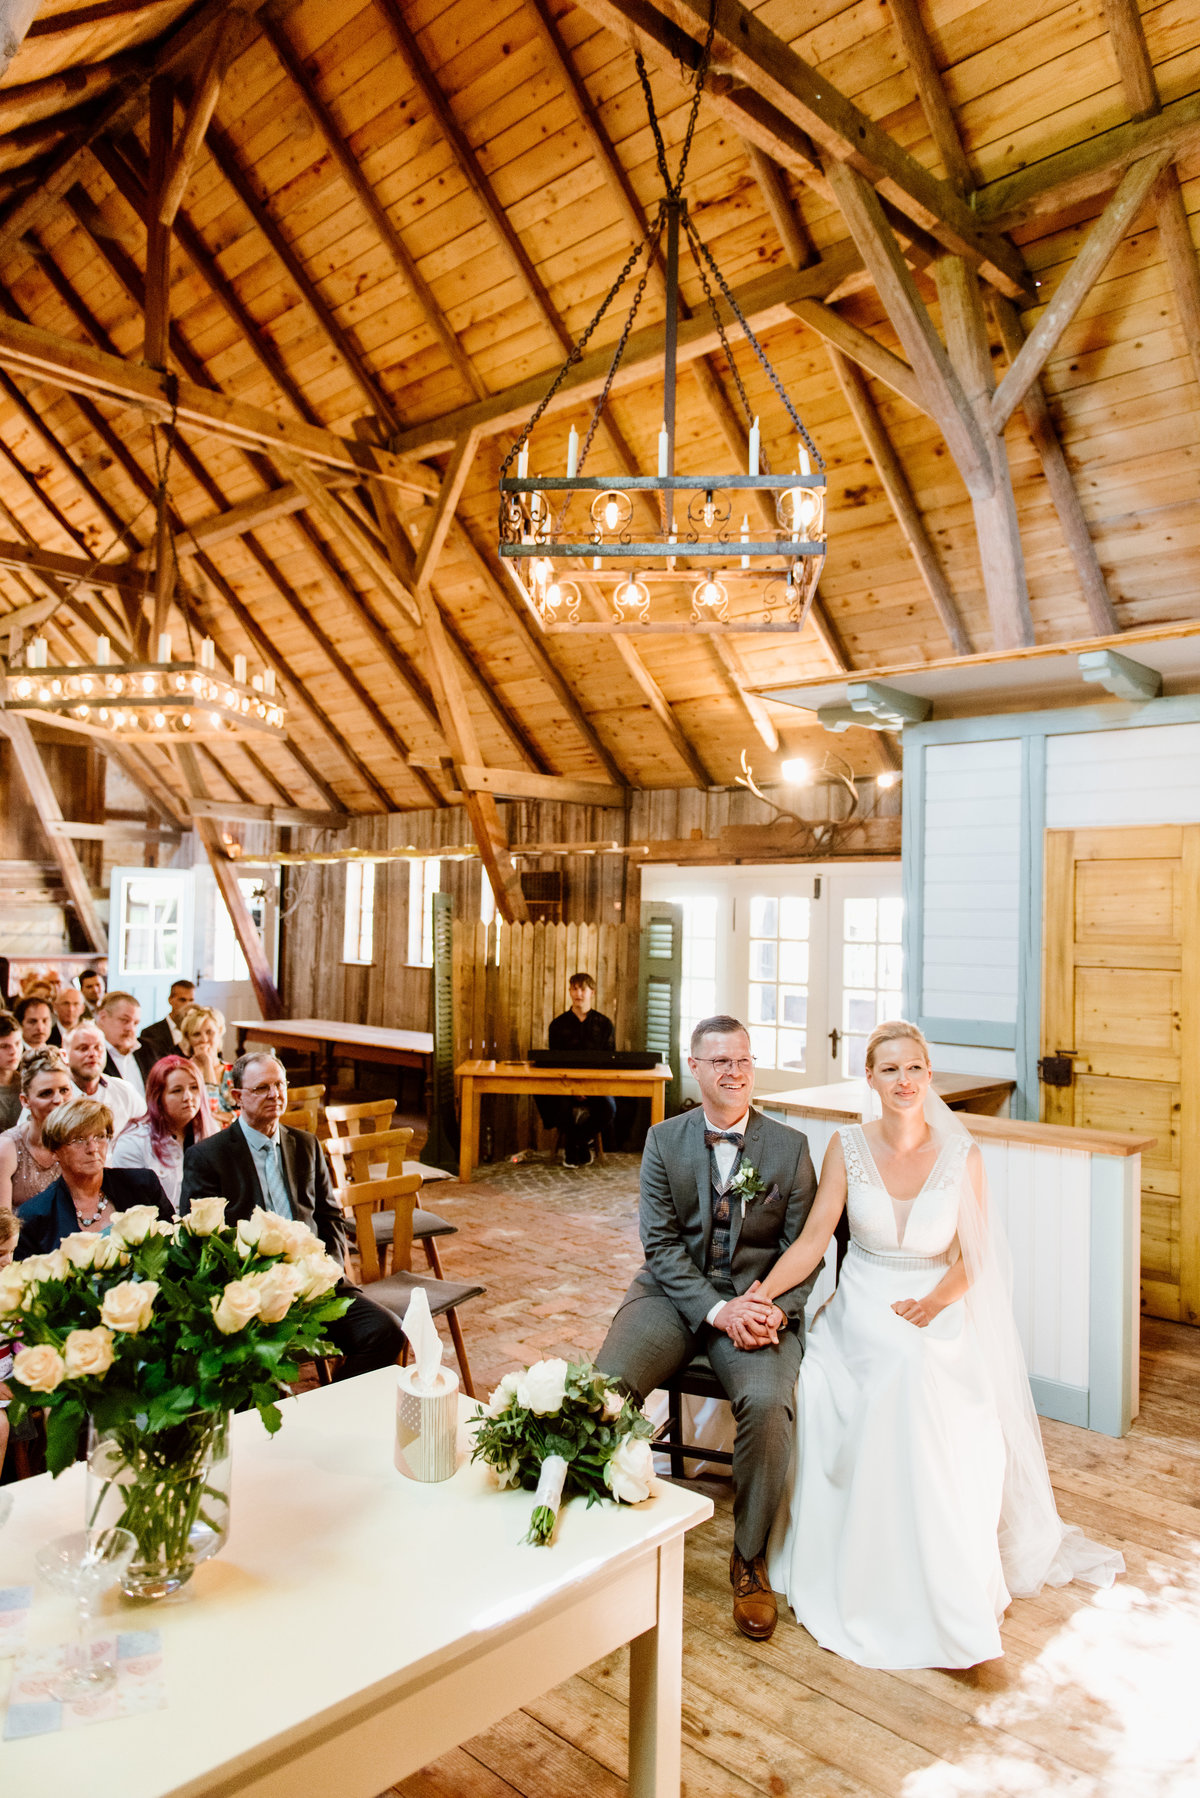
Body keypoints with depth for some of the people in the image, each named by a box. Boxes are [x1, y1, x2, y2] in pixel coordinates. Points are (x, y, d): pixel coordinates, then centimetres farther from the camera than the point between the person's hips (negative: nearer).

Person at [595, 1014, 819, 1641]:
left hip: (761, 1302, -1)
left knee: (768, 1405, -29)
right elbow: (662, 1243, -3)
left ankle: (750, 1558, -3)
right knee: (606, 1385, -25)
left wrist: (774, 1309, -17)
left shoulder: (790, 1148, 2)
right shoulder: (663, 1141, 3)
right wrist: (717, 1310, -17)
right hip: (674, 1293, 1)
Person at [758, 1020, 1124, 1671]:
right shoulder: (848, 1147, -2)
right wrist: (763, 1292, -23)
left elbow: (971, 1261, 2)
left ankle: (950, 1592, -18)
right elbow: (812, 1239, -7)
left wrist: (932, 1304, -17)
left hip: (938, 1311, 0)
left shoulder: (962, 1154, -2)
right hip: (861, 1310, 0)